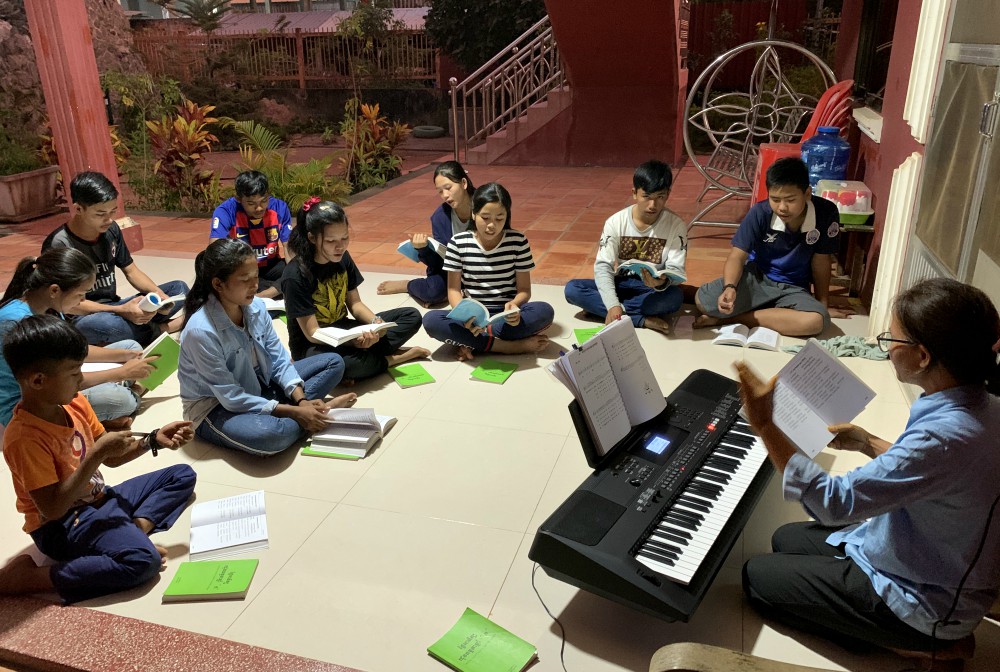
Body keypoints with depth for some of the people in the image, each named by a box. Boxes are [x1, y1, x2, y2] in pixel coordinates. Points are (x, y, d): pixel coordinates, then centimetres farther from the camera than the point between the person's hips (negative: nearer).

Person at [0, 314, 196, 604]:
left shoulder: (75, 403, -2)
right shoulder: (24, 438, -26)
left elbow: (110, 458, 9)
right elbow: (52, 509, -27)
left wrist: (154, 440, -7)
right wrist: (96, 454, -29)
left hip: (99, 498, 9)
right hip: (63, 525, -9)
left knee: (183, 475, 14)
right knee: (143, 560, -31)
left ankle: (138, 525, -10)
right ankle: (32, 577, -18)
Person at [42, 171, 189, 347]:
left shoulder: (111, 230, 0)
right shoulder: (60, 244, -18)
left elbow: (131, 271, 9)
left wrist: (157, 293, -12)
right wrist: (121, 311, -30)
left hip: (113, 309, 6)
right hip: (81, 319, -6)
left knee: (179, 289, -4)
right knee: (108, 324, -41)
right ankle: (158, 330, -15)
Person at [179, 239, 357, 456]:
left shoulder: (256, 306, -11)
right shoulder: (201, 331, -29)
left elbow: (279, 359, -4)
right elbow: (232, 398, -25)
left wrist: (301, 401, -19)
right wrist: (294, 411, -26)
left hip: (257, 386, 7)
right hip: (216, 407, -7)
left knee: (334, 362, 3)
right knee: (270, 434, -40)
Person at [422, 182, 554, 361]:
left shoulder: (518, 241, -4)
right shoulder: (458, 243, -4)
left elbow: (524, 290, -2)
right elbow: (454, 289, -2)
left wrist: (513, 305, -26)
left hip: (507, 315, 0)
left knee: (545, 311, -30)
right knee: (431, 320, -28)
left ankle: (472, 342, -22)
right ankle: (514, 345, -25)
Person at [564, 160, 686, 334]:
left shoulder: (676, 226, -11)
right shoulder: (616, 222, -10)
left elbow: (676, 269, -15)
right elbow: (603, 266, -15)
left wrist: (663, 282, -41)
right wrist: (612, 305, -31)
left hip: (653, 289, -2)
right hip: (620, 284, 2)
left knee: (675, 297, -36)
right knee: (572, 289, -24)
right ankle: (643, 320, -29)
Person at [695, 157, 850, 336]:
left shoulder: (826, 214, -17)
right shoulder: (760, 213, -17)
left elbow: (821, 261, -6)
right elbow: (737, 256, -16)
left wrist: (823, 305, 3)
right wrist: (730, 287, -37)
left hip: (794, 289, 2)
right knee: (703, 300, -27)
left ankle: (730, 318, -20)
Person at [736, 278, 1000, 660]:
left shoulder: (945, 435, -37)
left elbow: (835, 504, -35)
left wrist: (765, 427, -35)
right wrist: (866, 444, 8)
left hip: (925, 604, -9)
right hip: (941, 572, 9)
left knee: (758, 576, 3)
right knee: (786, 540, 21)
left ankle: (917, 644, 4)